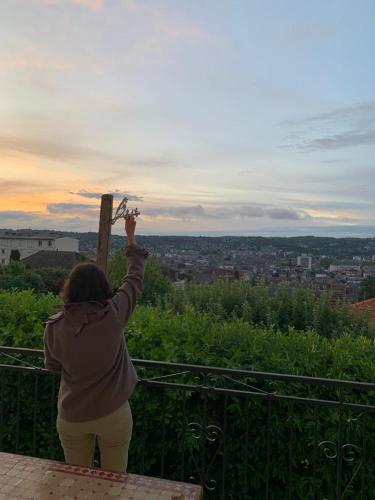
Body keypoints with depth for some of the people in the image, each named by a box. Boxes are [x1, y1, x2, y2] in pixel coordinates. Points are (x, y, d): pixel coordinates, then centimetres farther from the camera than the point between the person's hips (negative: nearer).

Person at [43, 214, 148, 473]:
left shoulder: (55, 327, -15)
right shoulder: (114, 315, -19)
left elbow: (52, 366, 4)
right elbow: (135, 278, -3)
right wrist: (131, 236, 8)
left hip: (72, 418, 2)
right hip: (114, 415, -1)